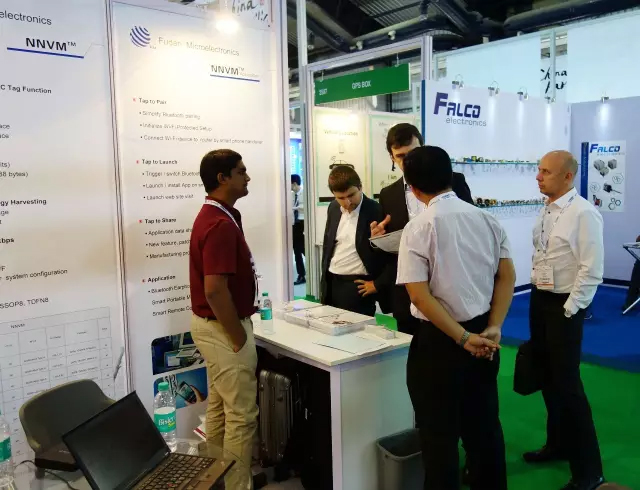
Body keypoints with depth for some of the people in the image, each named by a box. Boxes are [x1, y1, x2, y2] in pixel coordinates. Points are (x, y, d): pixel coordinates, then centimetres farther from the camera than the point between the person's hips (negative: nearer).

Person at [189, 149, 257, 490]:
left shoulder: (214, 215, 9)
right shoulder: (221, 223, -24)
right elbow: (215, 289, -29)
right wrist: (239, 338, -20)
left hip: (212, 324, 11)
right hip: (223, 328, -11)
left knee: (220, 408, 20)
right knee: (241, 414, 1)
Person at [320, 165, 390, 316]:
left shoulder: (376, 211, -13)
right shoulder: (333, 208, 7)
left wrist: (378, 284, -8)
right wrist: (324, 280, 16)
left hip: (357, 286, -6)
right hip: (331, 283, 6)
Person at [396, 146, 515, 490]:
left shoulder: (418, 228, -14)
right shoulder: (487, 219, 1)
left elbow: (419, 295, -19)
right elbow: (507, 276, 0)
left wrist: (463, 339, -13)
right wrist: (492, 328, -3)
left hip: (438, 340, -5)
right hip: (483, 336, 6)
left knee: (440, 434, 11)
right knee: (485, 426, 20)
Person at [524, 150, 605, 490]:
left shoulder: (583, 213, -17)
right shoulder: (546, 211, 7)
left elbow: (591, 270, -19)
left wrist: (568, 310, -16)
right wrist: (537, 296, 11)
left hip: (564, 305, -8)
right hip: (539, 300, 8)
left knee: (567, 383, -1)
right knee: (547, 377, 18)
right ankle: (558, 444, 38)